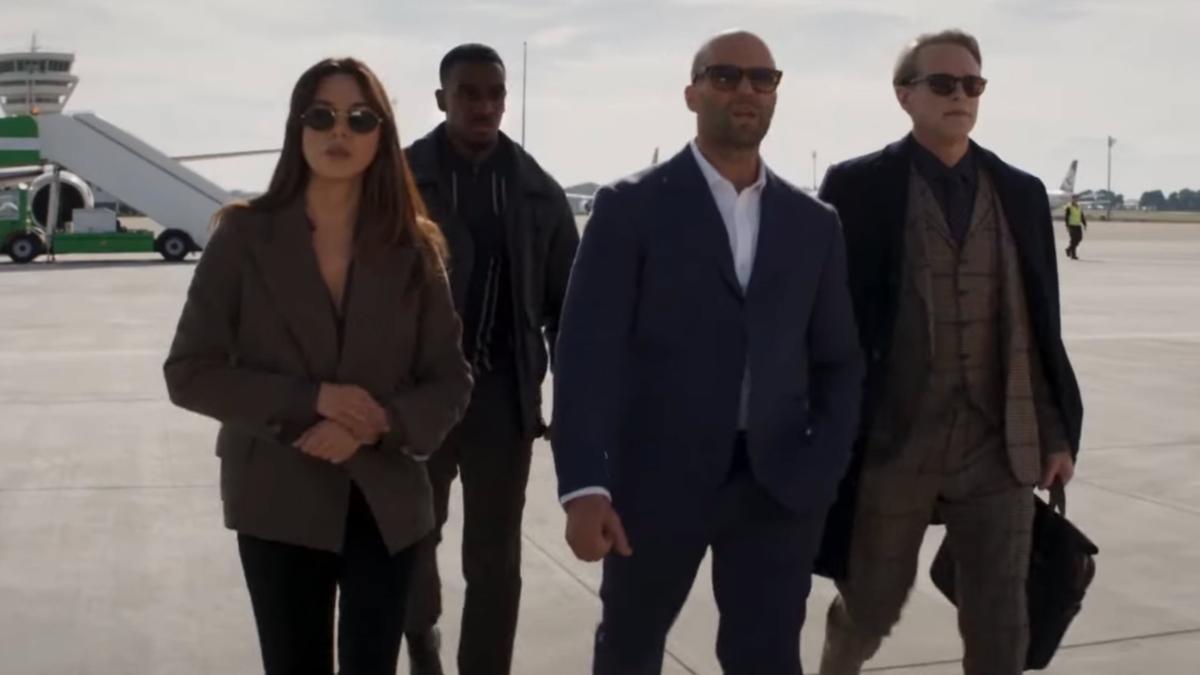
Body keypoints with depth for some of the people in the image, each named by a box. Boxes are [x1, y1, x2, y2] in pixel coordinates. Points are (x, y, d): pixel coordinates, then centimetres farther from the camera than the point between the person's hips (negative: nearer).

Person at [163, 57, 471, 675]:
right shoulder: (244, 236, -4)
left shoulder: (414, 247, -1)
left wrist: (378, 424, -19)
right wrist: (310, 398, -18)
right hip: (279, 503, -1)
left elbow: (451, 383, 0)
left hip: (387, 505, 1)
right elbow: (189, 372, -6)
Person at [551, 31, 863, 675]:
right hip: (658, 475, -2)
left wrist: (823, 469, -3)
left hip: (778, 482, 2)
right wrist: (584, 484, -18)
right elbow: (588, 349, -10)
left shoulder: (814, 222, 9)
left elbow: (838, 359, 11)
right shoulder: (631, 206, -3)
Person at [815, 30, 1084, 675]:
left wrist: (1057, 430, 7)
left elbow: (1041, 321, 10)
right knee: (872, 603, 12)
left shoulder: (1022, 193, 8)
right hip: (894, 441, -2)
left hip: (999, 443, 3)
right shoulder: (858, 186, -2)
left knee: (1000, 622, 6)